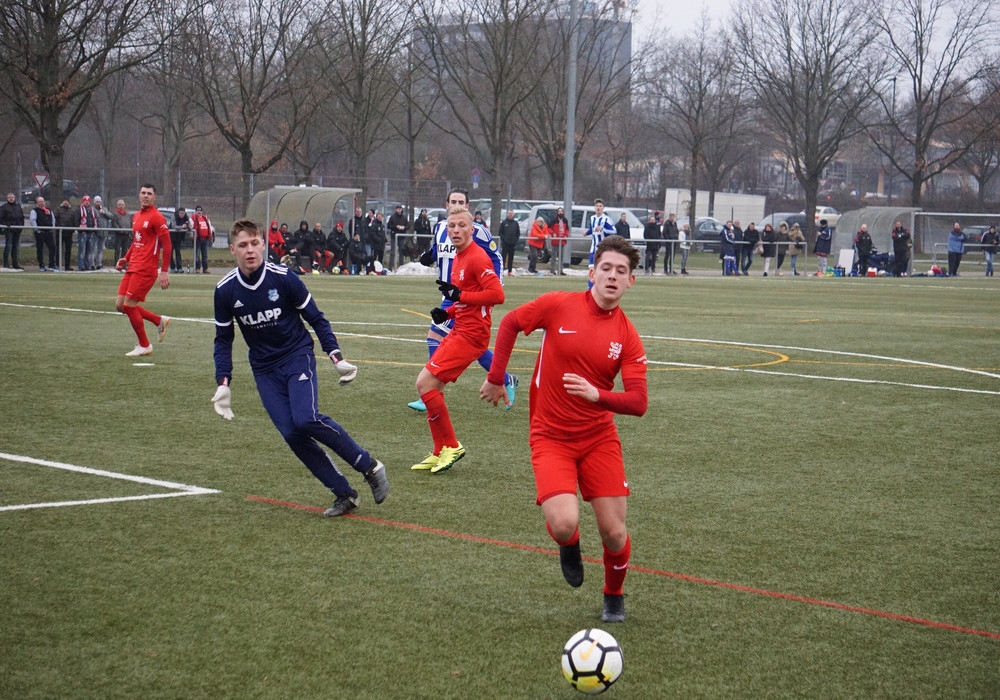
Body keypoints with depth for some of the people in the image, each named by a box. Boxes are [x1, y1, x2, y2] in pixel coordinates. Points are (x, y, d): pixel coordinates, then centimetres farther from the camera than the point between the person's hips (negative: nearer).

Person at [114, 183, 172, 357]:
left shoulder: (156, 217, -10)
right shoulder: (136, 216, 16)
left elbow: (166, 244, -12)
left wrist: (164, 271, -17)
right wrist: (125, 259, 13)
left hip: (146, 269, -9)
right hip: (133, 268, 9)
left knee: (129, 305, -9)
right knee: (120, 305, 5)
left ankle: (144, 346, 6)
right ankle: (159, 321, 21)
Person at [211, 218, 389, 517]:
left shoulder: (283, 278, -13)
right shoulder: (225, 290, -5)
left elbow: (316, 319, -1)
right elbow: (223, 340, 8)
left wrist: (337, 357, -9)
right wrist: (223, 384, 0)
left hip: (298, 357, -3)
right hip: (265, 370, 3)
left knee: (306, 419, -26)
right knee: (291, 434, -14)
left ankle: (370, 467, -9)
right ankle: (344, 494, -4)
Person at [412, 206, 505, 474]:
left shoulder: (477, 258, -15)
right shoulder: (458, 258, 15)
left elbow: (497, 295, -23)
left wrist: (459, 295, -21)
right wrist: (448, 313, 8)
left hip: (471, 334, -10)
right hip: (459, 330, 10)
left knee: (425, 383, -12)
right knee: (432, 387, 11)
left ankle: (451, 446, -1)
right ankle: (440, 453, 20)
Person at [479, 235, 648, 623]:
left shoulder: (627, 336, -5)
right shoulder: (558, 304, -9)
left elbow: (638, 402, -11)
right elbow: (509, 323, 8)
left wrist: (596, 394, -29)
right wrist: (495, 379, 9)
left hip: (599, 439, 2)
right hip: (550, 438, -2)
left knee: (613, 532, -3)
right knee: (564, 525, -22)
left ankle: (614, 597, 29)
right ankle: (570, 547, 18)